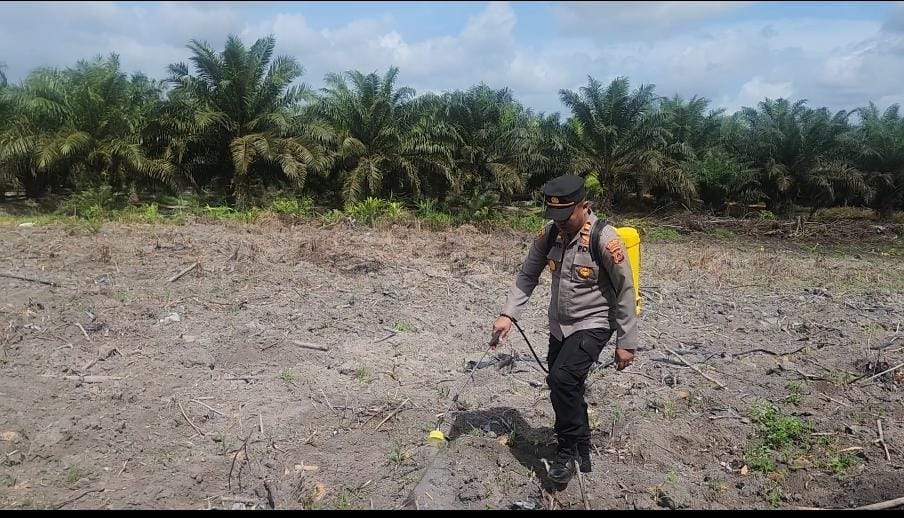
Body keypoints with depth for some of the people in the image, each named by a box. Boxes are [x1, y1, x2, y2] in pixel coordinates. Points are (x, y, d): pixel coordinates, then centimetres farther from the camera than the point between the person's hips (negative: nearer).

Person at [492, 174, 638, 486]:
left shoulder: (605, 240, -23)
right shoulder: (549, 234, -7)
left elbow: (625, 293, -16)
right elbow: (528, 275, 1)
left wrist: (626, 343, -11)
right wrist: (508, 314, -11)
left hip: (593, 325, -6)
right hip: (559, 325, 6)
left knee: (562, 379, -23)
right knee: (566, 389, 14)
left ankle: (568, 452, -2)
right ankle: (581, 449, 37)